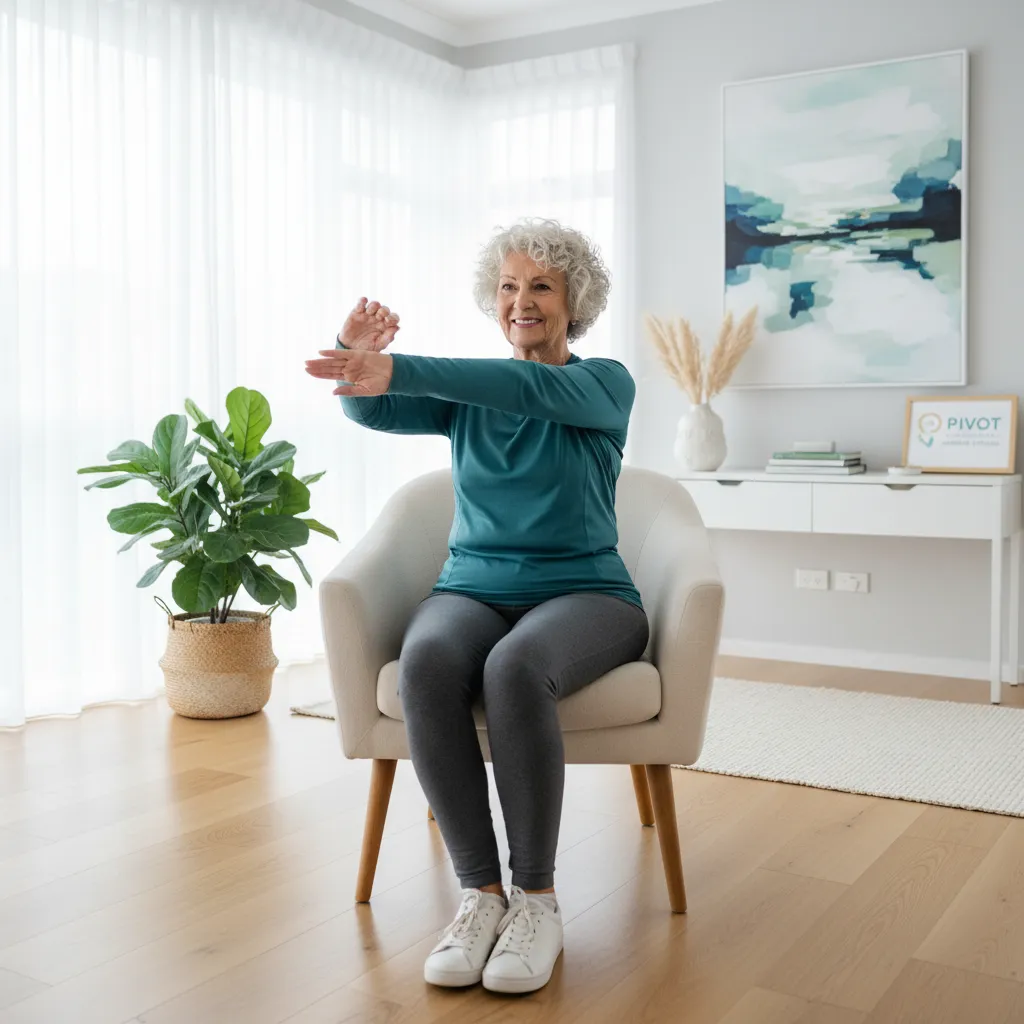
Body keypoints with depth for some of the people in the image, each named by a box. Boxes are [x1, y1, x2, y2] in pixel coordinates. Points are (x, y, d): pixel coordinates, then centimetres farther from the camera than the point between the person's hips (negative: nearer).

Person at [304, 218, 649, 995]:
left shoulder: (605, 384, 2)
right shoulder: (465, 396, 12)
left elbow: (527, 388, -22)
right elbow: (373, 410, -8)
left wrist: (396, 369, -35)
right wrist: (355, 352, -33)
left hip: (583, 591, -2)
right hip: (474, 587, 3)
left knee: (515, 668, -37)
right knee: (427, 662, -34)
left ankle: (537, 898, -21)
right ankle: (480, 892, -22)